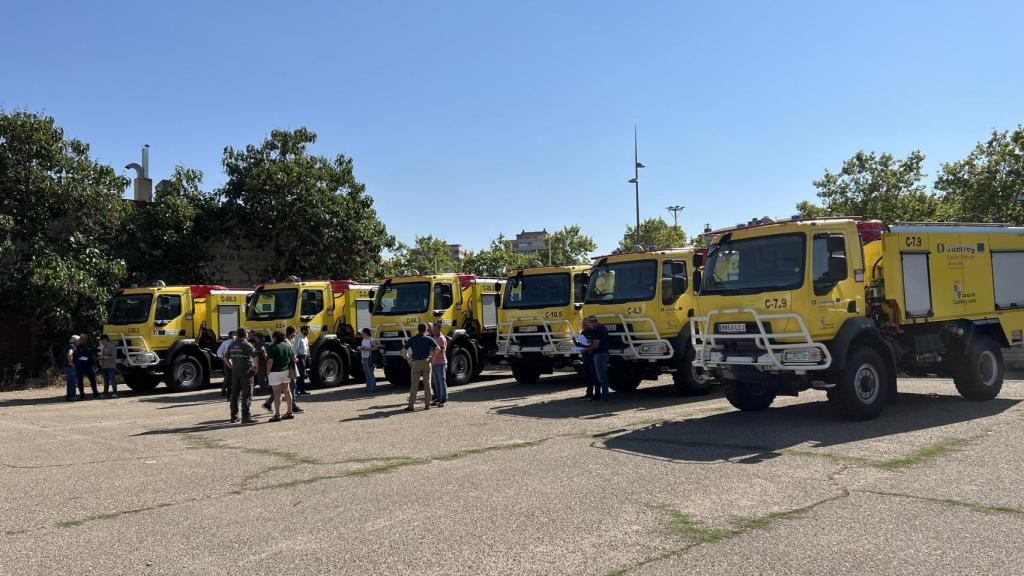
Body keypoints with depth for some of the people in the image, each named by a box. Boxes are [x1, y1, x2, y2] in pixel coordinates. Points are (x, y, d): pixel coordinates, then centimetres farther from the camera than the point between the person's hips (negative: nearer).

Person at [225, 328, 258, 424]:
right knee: (246, 395, -4)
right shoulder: (246, 345, -10)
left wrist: (232, 367, 19)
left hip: (235, 372, 7)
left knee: (234, 395, 11)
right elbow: (255, 356, -22)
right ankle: (246, 417, -6)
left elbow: (226, 358, 19)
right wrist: (255, 368, -9)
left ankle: (234, 417, 17)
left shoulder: (232, 345, 11)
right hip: (246, 372, -6)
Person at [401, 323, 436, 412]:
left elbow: (403, 350, 1)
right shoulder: (428, 339, 3)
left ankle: (411, 405, -2)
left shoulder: (412, 339, 6)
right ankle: (427, 404, 9)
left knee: (414, 385, 1)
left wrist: (408, 359, 8)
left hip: (415, 363, 0)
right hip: (426, 362, 0)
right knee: (427, 384, 7)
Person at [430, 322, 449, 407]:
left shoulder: (442, 339, -10)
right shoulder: (434, 338, 16)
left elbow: (441, 351, -18)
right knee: (436, 383, 11)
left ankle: (444, 400, -3)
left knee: (442, 382, -5)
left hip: (441, 363, -9)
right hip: (434, 364, 9)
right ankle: (438, 398, 17)